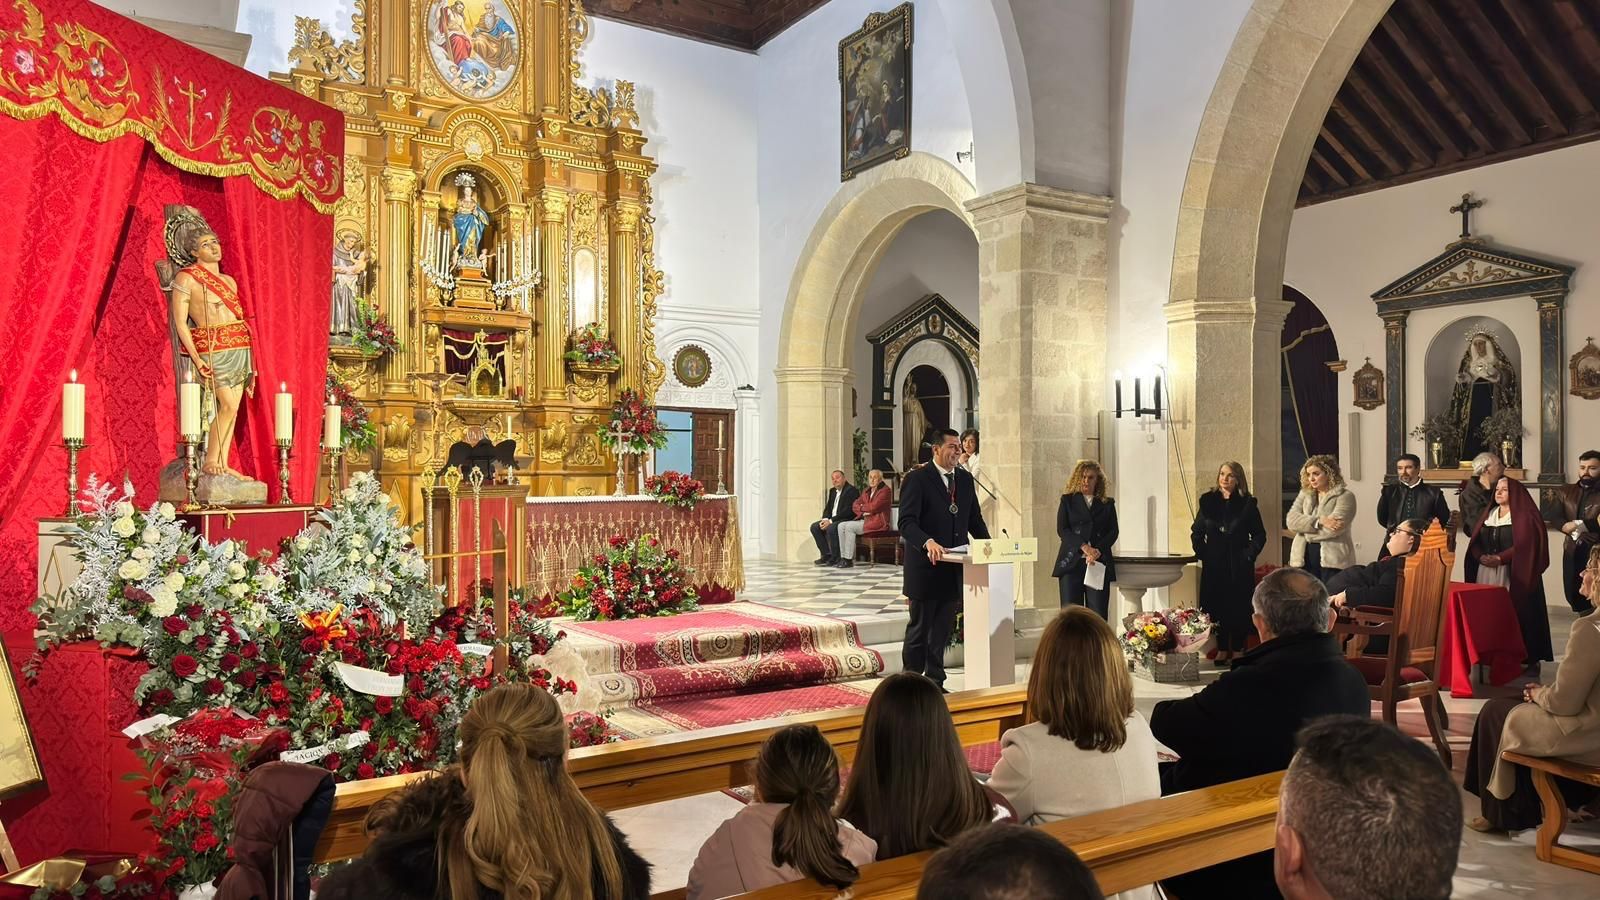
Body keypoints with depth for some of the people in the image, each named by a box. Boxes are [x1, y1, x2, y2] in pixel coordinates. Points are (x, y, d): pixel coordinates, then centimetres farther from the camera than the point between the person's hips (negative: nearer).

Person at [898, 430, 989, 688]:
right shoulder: (917, 479, -10)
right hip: (925, 567, -6)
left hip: (953, 569, 6)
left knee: (942, 629, 13)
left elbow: (974, 519, 16)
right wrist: (928, 542, -35)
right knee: (919, 629, 4)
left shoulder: (965, 479, 12)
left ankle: (935, 682, 23)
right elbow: (906, 523, -18)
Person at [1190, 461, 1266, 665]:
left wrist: (1248, 555, -8)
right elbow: (1196, 532, 10)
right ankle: (1222, 650, 13)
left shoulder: (1247, 503, 0)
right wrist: (1203, 553, 0)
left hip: (1239, 565, -2)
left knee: (1239, 607, 1)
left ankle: (1238, 651, 10)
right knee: (1217, 605, 4)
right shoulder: (1208, 501, 5)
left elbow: (1259, 535, 2)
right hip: (1214, 565, 2)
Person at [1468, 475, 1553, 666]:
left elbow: (1523, 546, -13)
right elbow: (1475, 542, 12)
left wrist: (1499, 558, -19)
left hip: (1513, 575, -5)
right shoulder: (1488, 514, 17)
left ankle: (1526, 658, 0)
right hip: (1485, 573, 5)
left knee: (1513, 614, -7)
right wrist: (1481, 557, -7)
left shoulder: (1524, 517, -2)